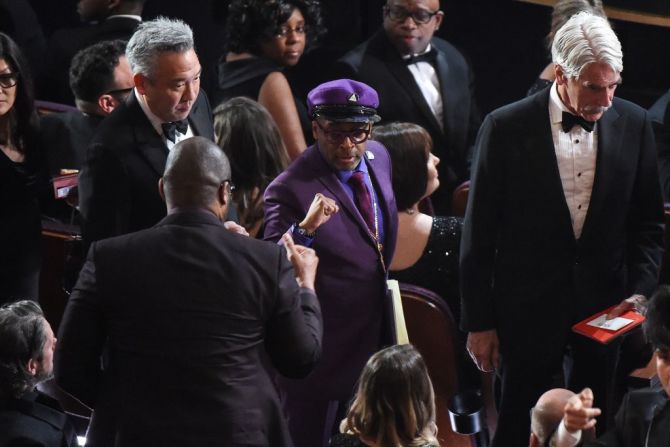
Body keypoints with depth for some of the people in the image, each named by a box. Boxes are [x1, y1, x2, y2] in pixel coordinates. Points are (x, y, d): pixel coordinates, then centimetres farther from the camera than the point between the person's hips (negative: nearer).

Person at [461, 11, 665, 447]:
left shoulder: (633, 124, 0)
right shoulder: (507, 128, -8)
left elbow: (648, 224, 9)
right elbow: (479, 234, -4)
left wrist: (640, 292, -5)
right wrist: (479, 322, -3)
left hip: (605, 309, 3)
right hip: (529, 309, -2)